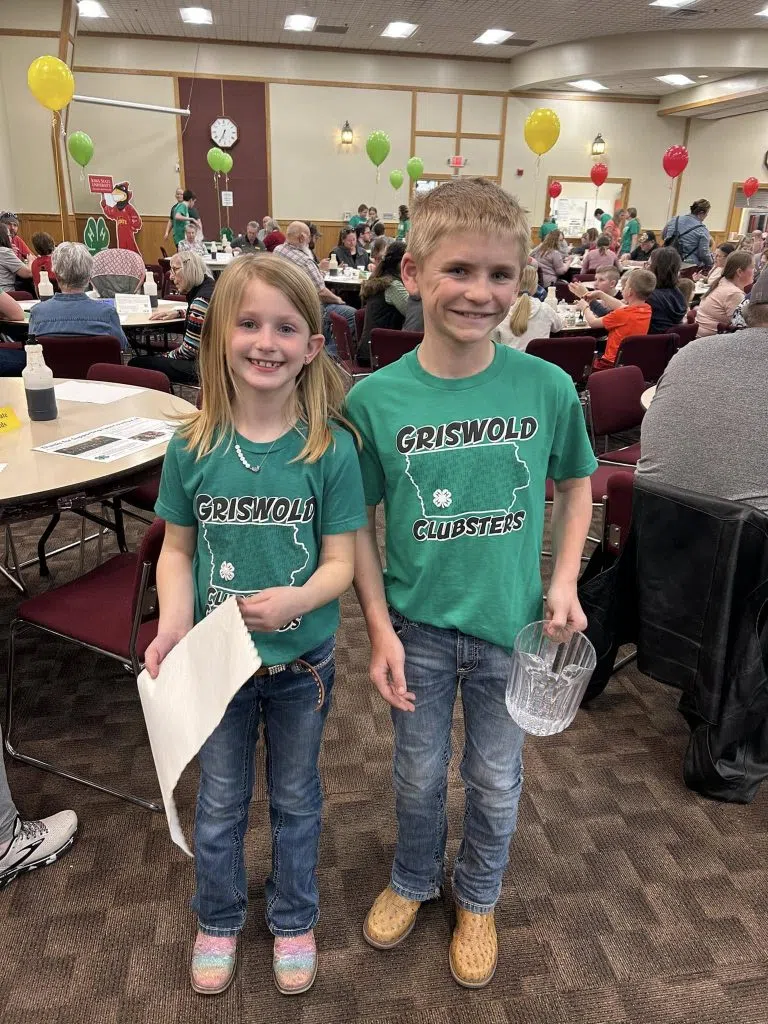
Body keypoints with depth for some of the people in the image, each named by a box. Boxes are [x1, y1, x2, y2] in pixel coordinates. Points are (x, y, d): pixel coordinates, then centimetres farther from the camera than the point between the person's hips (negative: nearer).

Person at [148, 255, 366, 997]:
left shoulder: (331, 448, -16)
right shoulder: (193, 448, -11)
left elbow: (340, 561, -13)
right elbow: (177, 548, -3)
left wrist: (295, 600, -33)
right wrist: (174, 622, -19)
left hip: (302, 662, -1)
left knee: (295, 798, 22)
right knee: (220, 802, 22)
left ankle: (293, 921, 49)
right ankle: (218, 920, 50)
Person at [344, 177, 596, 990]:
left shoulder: (549, 387, -13)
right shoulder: (374, 397, -14)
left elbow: (575, 482, 4)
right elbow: (358, 524, -6)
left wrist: (564, 580, -5)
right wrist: (379, 628, -9)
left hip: (512, 623, 1)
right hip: (418, 625, 0)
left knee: (496, 781, 20)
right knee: (419, 775, 21)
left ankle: (477, 899, 50)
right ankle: (413, 881, 53)